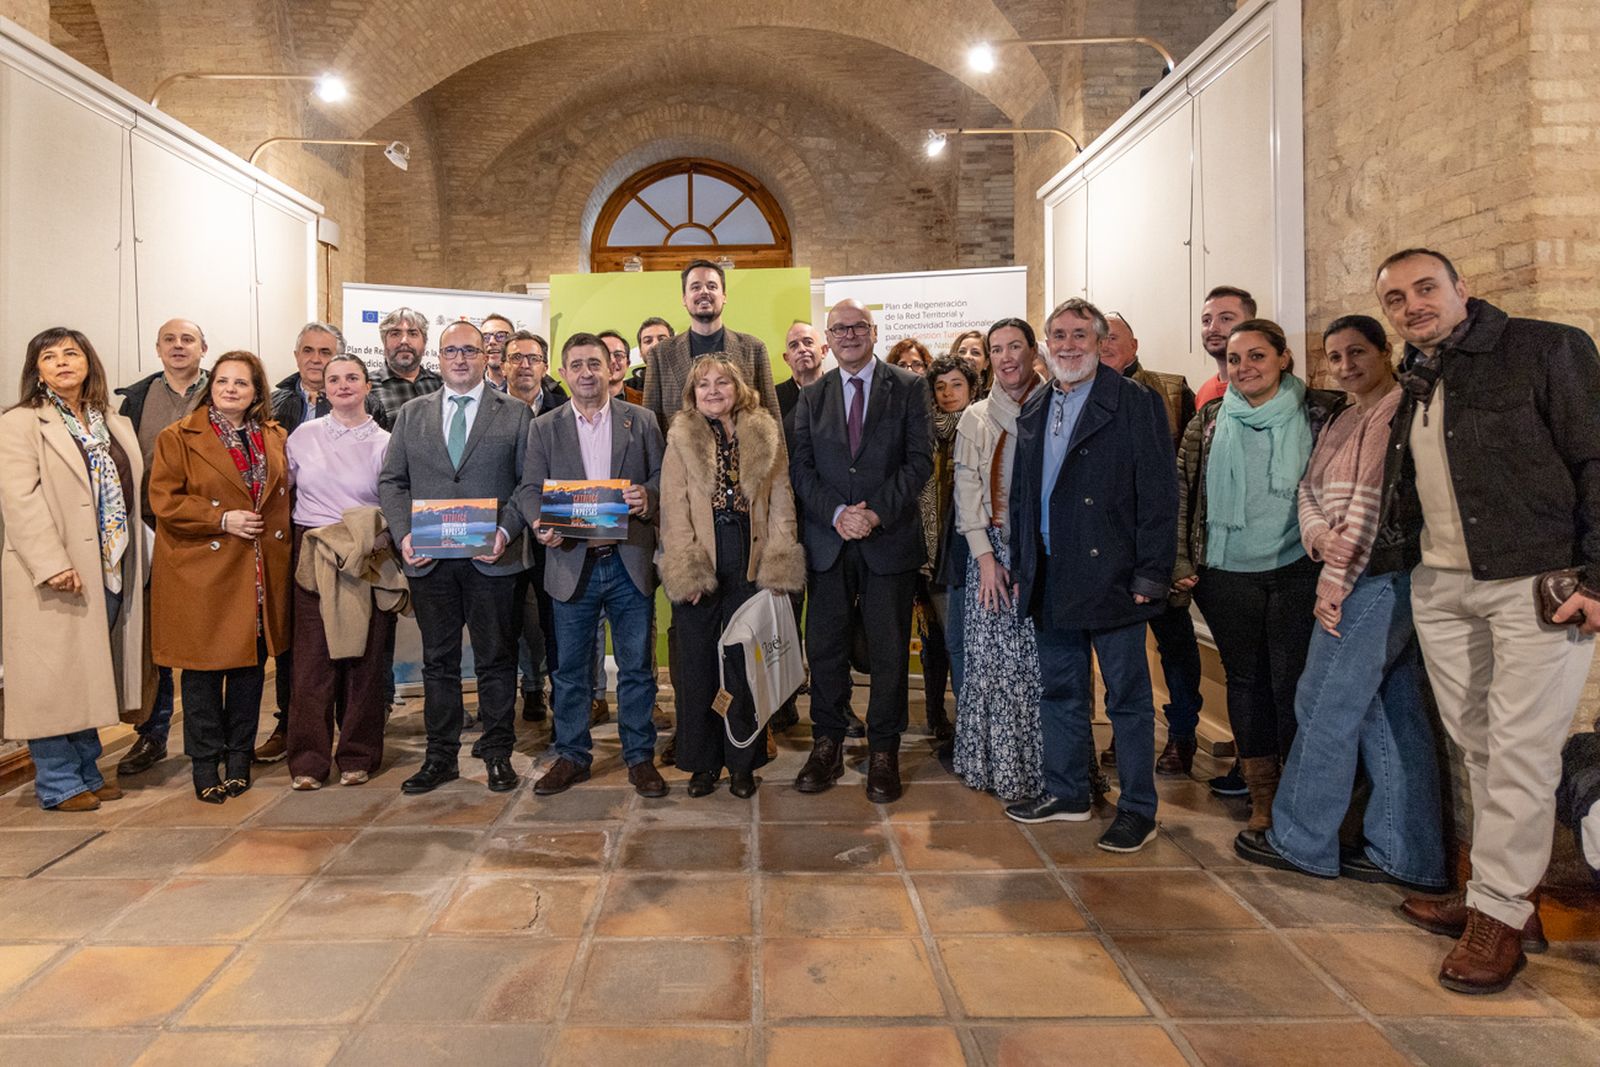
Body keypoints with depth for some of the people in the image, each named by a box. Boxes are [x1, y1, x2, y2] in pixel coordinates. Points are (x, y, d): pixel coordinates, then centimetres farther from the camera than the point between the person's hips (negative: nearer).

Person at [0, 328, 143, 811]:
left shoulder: (117, 426, 16)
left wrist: (133, 562, 9)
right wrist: (52, 564, -21)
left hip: (111, 570, 6)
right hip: (57, 575, -5)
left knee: (91, 676, 13)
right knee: (54, 677, -1)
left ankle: (86, 772, 23)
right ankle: (58, 783, 10)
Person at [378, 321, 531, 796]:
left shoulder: (515, 413, 4)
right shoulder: (412, 414, 13)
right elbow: (391, 481, 11)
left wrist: (506, 531, -13)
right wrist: (404, 533, -4)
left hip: (492, 558, -2)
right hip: (429, 559, 3)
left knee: (496, 659, 6)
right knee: (438, 660, 11)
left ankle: (497, 753, 19)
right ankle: (440, 756, 22)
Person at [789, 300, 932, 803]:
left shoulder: (909, 388, 3)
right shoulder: (811, 397, 11)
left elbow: (920, 460, -4)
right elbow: (801, 468, 4)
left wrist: (877, 513, -14)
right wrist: (837, 513, -12)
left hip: (890, 538, -2)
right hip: (827, 541, 2)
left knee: (889, 651, 5)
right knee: (825, 647, 6)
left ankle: (883, 753, 18)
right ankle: (827, 746, 20)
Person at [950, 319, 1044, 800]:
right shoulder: (976, 418, 9)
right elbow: (967, 490, 4)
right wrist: (985, 556, -5)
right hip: (992, 549, 1)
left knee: (1046, 659, -1)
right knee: (991, 658, 1)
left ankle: (1044, 766, 13)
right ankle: (998, 764, 15)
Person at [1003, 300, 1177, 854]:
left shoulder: (1134, 403, -5)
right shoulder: (1034, 413, 13)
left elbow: (1158, 493, -10)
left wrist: (1150, 575, -15)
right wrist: (1021, 567, 11)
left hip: (1111, 576, -6)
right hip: (1051, 580, 6)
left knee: (1128, 696, 4)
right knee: (1059, 690, 16)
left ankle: (1138, 809, 17)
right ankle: (1066, 791, 31)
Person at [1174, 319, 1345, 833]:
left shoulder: (1319, 414, 1)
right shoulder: (1210, 422, 6)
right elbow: (1183, 492, 8)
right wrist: (1181, 562, 2)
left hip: (1297, 572, -2)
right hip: (1228, 577, 2)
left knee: (1293, 684, 1)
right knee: (1245, 681, 10)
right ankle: (1261, 800, 22)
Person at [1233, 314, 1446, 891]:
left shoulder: (1399, 411, -9)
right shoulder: (1337, 423, 20)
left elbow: (1374, 501, -16)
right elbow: (1309, 489, 12)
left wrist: (1336, 581, -15)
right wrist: (1319, 536, -10)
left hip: (1376, 579, -9)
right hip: (1364, 583, 9)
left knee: (1324, 708, -3)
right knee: (1391, 715, 12)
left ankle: (1301, 839, 11)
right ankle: (1407, 855, 21)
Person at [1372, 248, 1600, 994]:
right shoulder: (1413, 384, 13)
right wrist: (1364, 560, 10)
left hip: (1537, 584, -6)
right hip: (1440, 587, 6)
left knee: (1519, 748, -3)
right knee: (1474, 745, 10)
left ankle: (1499, 913, 8)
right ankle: (1503, 892, 22)